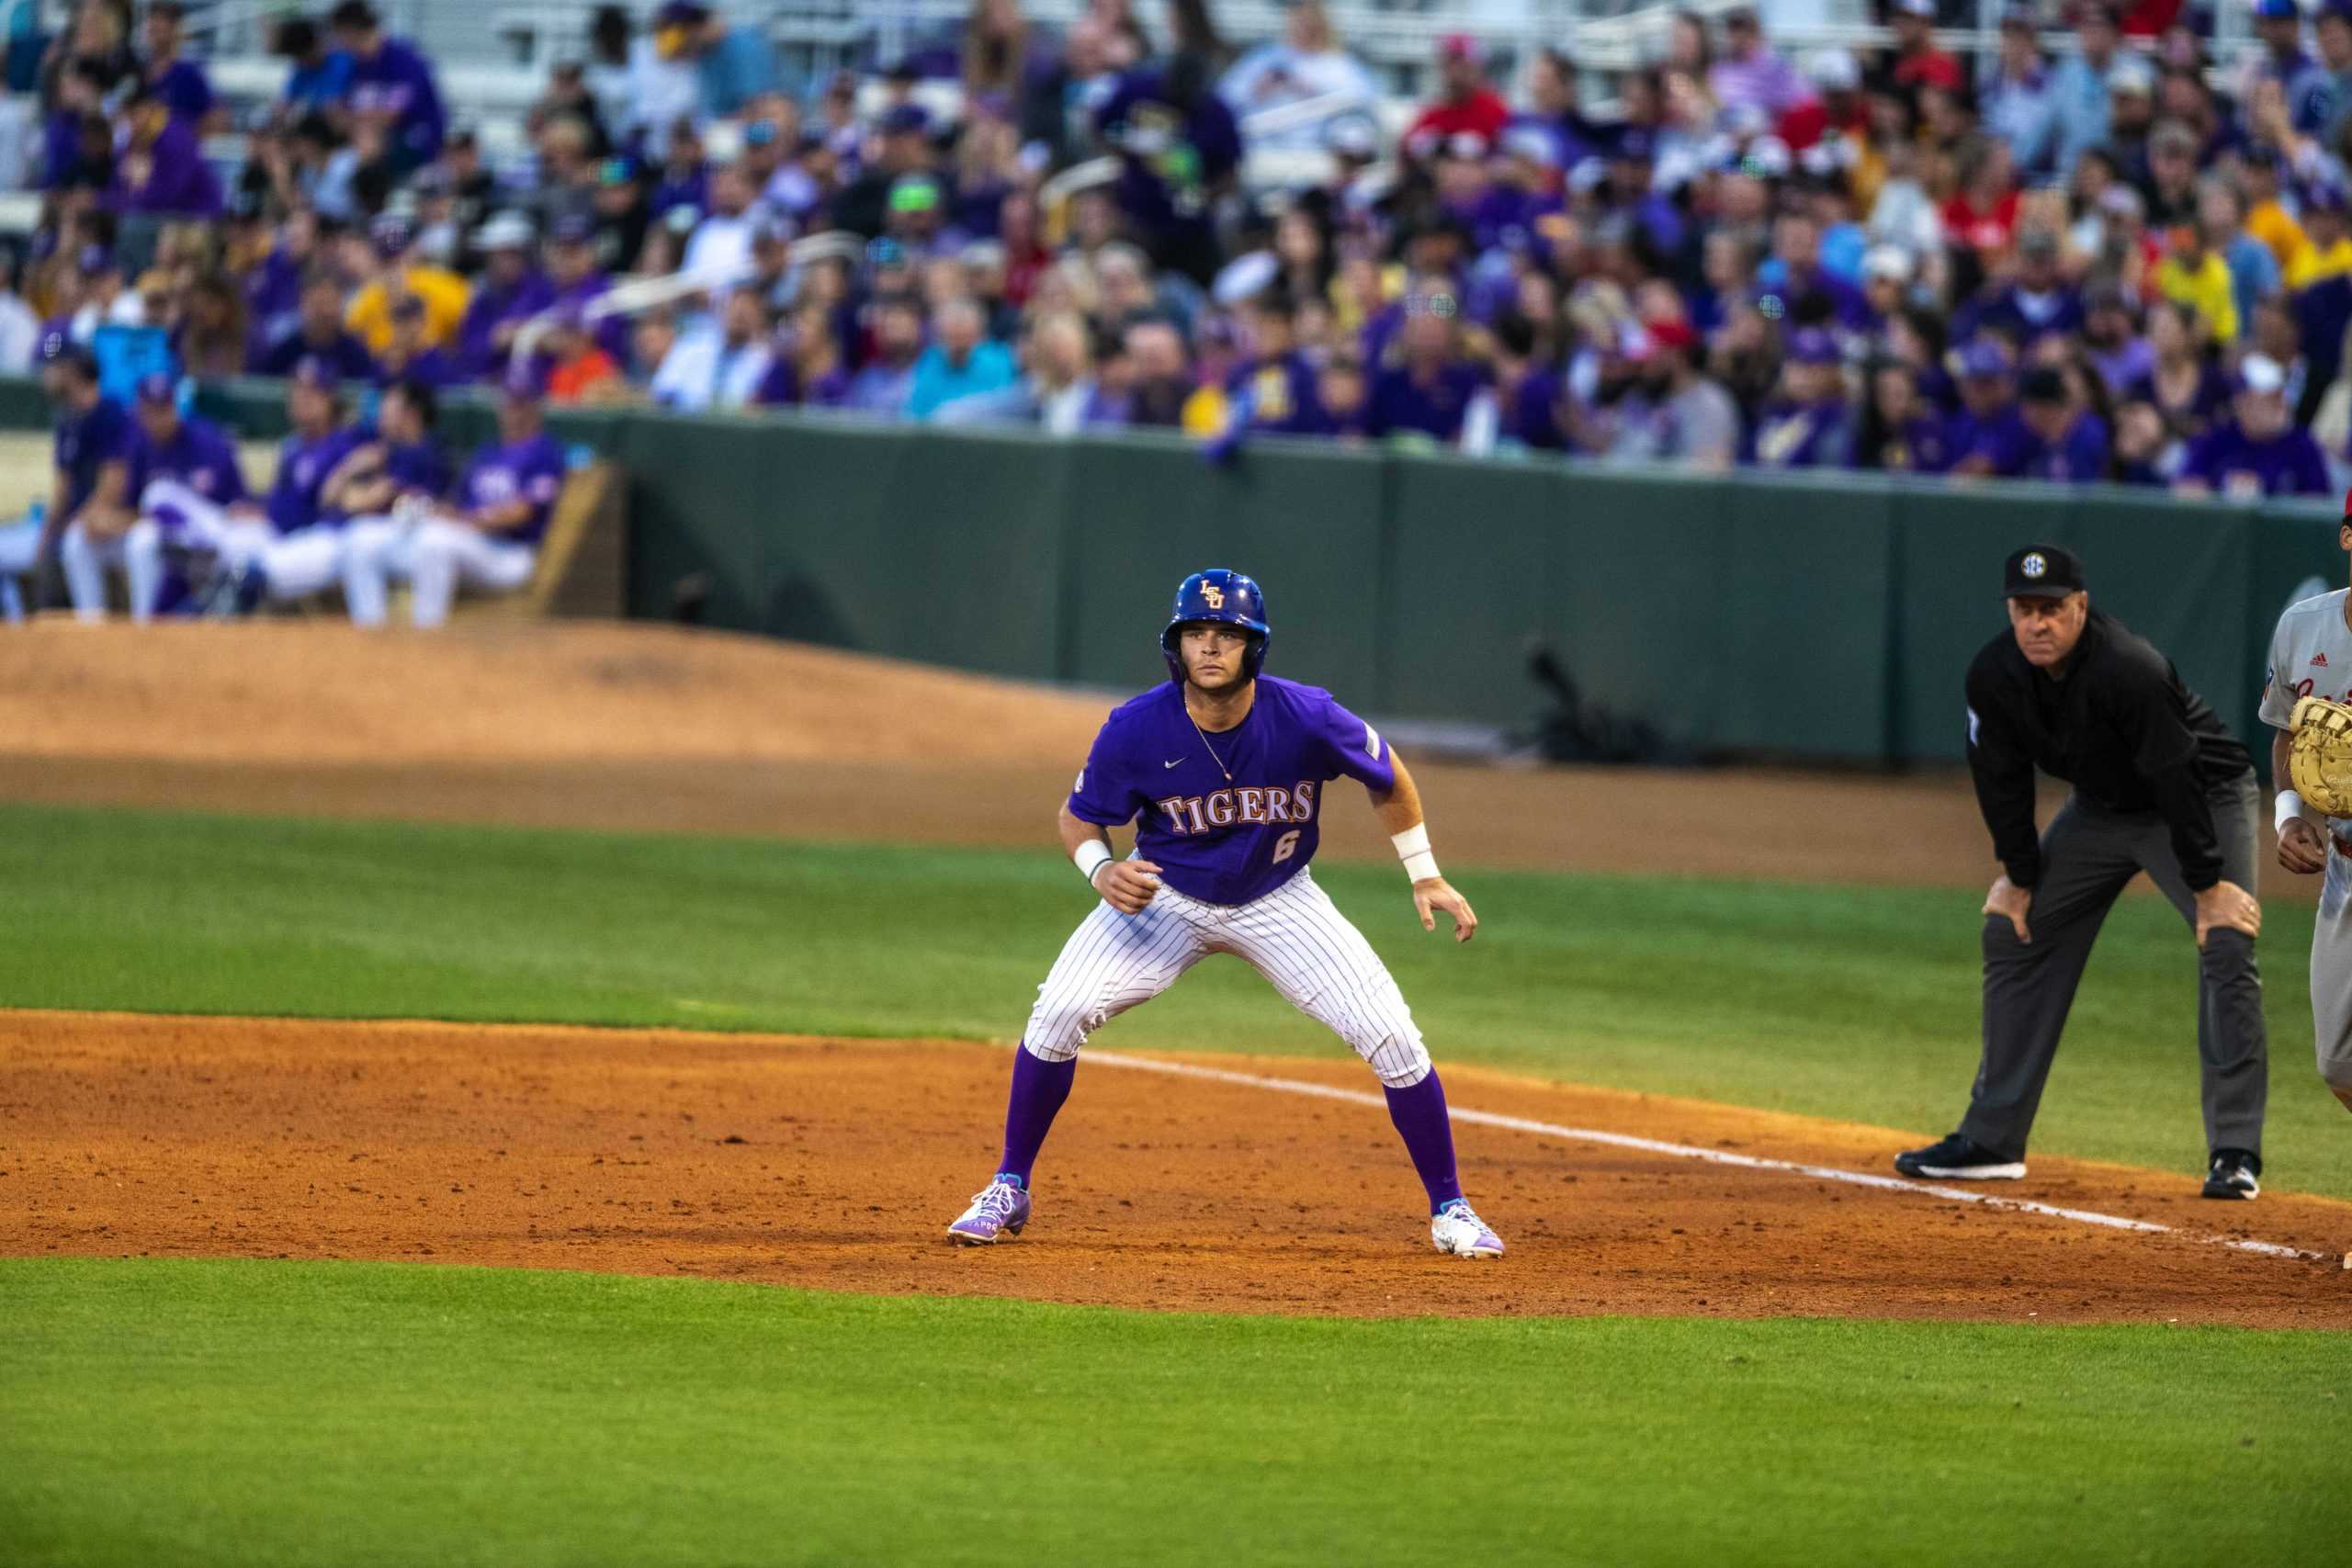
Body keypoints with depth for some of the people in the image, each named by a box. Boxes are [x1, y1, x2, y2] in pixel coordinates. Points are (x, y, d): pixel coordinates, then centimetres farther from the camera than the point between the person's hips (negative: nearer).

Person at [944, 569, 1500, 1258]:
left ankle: (1450, 1211, 6)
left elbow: (1386, 774, -4)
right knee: (1061, 1009, -20)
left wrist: (1425, 876, -3)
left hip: (1277, 901, 0)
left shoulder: (1307, 719, -25)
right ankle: (1009, 1189, -1)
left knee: (1391, 1035, -12)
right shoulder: (1136, 730, -25)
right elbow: (1079, 816, -7)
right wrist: (1101, 870, -29)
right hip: (1164, 895, 0)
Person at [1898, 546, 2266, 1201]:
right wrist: (2019, 876, 0)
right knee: (2012, 935, 5)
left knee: (2227, 948, -21)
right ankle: (1990, 1141, 14)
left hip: (2205, 798, -6)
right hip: (2101, 807, 6)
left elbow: (2179, 780, -30)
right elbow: (2003, 779, -3)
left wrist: (2208, 885, -27)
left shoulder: (2130, 671, -35)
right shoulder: (1994, 676, -17)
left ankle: (2234, 1153, -17)